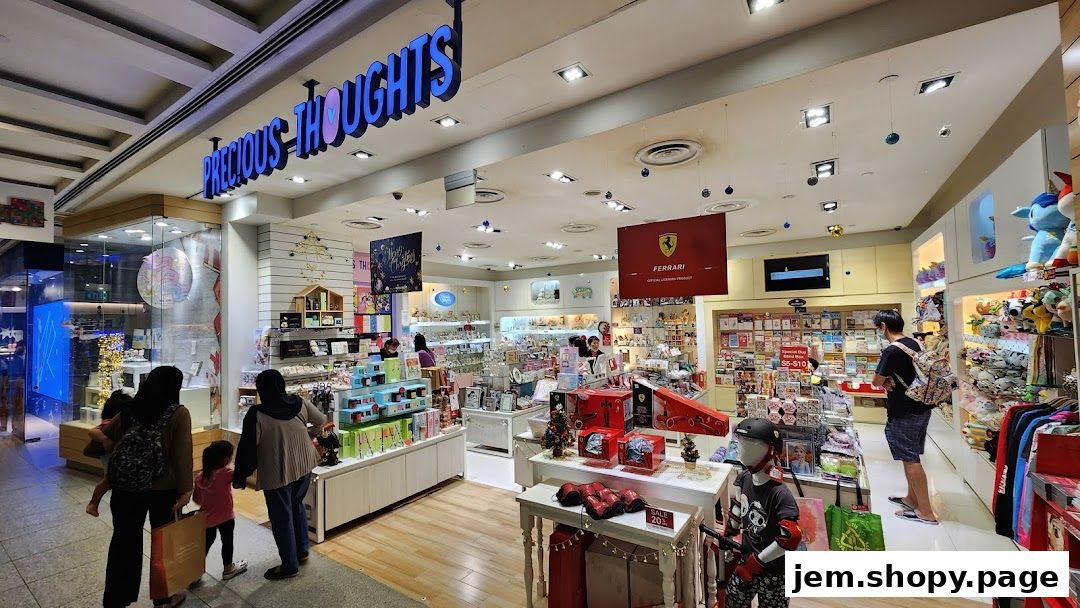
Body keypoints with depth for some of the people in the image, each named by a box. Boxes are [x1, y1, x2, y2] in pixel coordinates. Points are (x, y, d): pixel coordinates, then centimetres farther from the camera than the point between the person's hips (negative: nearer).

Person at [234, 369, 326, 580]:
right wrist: (307, 435, 29)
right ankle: (302, 551, 37)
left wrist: (239, 477, 1)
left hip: (277, 473, -5)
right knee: (297, 505, 25)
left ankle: (290, 565, 24)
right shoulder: (300, 403, -6)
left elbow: (247, 448, -13)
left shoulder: (257, 415, -18)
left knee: (281, 517, 11)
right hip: (304, 466, 5)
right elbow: (321, 422, 7)